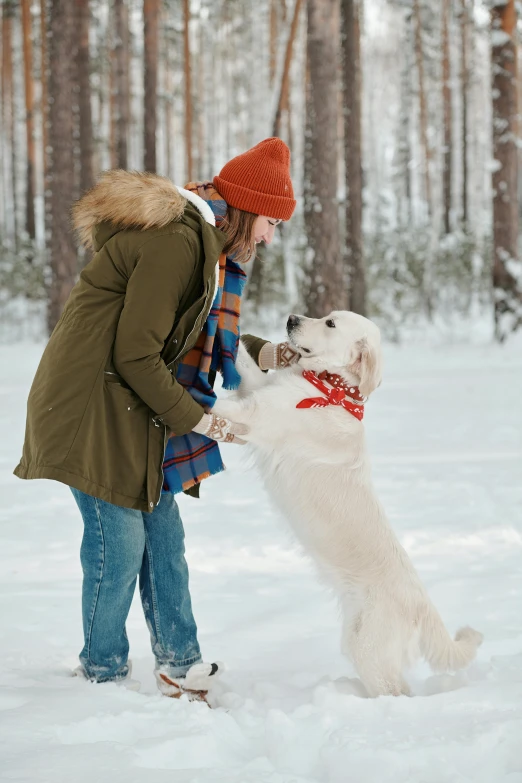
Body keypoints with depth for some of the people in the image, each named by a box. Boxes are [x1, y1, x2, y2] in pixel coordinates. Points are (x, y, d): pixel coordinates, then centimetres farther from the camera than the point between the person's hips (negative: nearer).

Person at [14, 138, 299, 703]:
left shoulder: (201, 241, 11)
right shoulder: (175, 242, -22)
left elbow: (194, 337, 21)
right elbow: (134, 354, -23)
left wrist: (262, 352, 8)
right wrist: (200, 420, -16)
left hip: (131, 408, 10)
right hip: (93, 407, -10)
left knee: (162, 530, 10)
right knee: (120, 537, -5)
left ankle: (178, 664, 17)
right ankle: (102, 675, 9)